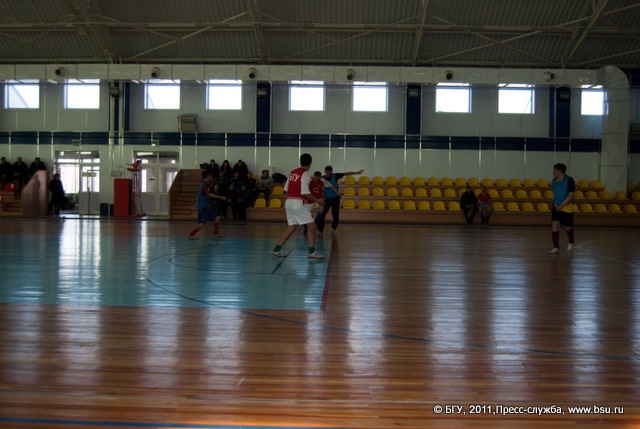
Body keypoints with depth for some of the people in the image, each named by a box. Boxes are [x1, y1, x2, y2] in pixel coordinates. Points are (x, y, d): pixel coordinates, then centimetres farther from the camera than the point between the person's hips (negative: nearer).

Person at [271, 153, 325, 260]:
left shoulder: (292, 172, 11)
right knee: (311, 226, -5)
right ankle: (312, 252, -10)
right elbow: (305, 192, -18)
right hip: (298, 203, -8)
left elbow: (286, 189, 14)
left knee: (292, 227, 17)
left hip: (289, 202, 8)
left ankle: (276, 249, 17)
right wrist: (317, 200, -9)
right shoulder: (305, 174, -11)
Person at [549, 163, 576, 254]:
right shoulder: (554, 180, 4)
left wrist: (562, 204, -25)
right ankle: (556, 248, -8)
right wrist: (555, 203, 10)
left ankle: (571, 243, 39)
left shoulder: (569, 180, -13)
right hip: (556, 207, 4)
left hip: (567, 207, -4)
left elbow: (571, 194, -17)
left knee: (568, 227, 10)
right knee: (554, 226, -11)